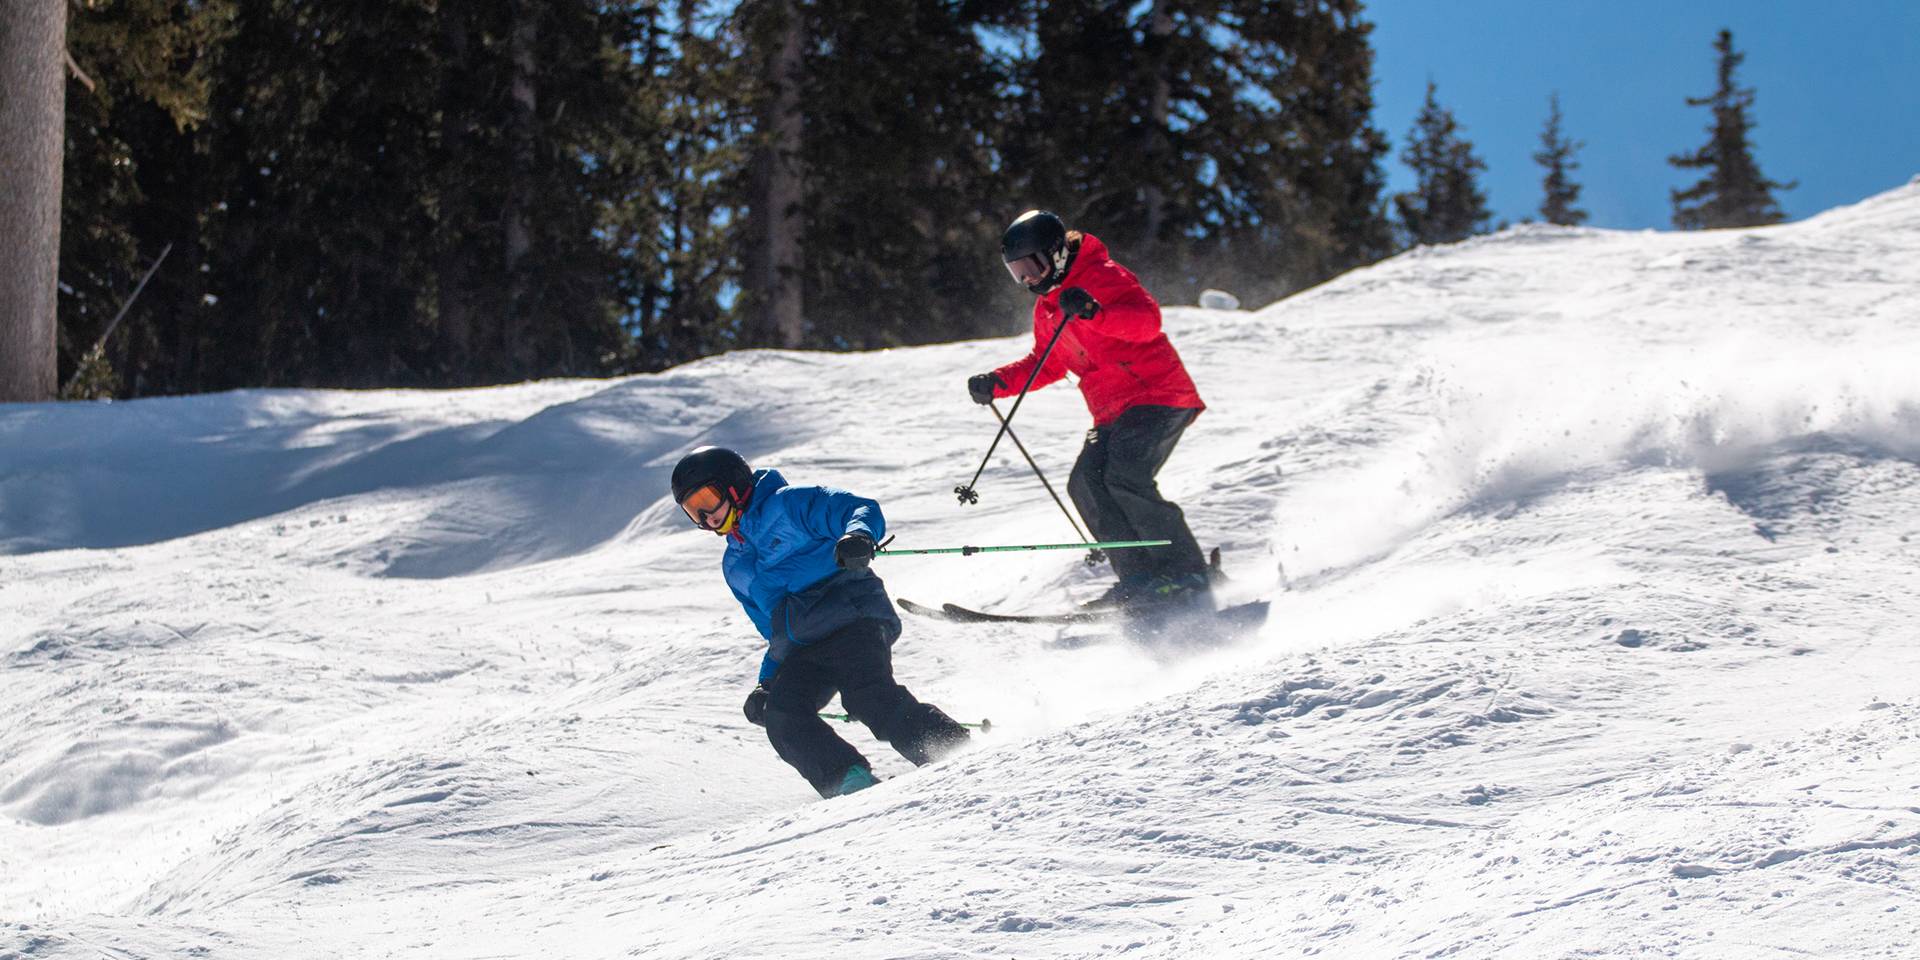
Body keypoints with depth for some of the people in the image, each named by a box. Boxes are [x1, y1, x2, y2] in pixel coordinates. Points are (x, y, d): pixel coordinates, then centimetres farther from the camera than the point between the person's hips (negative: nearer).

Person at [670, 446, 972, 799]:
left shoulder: (788, 504, 7)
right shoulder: (734, 566, 29)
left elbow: (865, 510, -4)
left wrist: (858, 535, -28)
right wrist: (767, 683, 20)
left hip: (852, 619, -7)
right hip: (801, 655, 7)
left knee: (869, 696, -30)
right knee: (781, 717, -21)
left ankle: (960, 755, -26)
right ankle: (852, 782, -29)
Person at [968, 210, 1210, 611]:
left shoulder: (1102, 277, -9)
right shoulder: (1046, 309, 19)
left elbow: (1148, 319, -23)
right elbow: (1047, 364, 29)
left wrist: (1095, 312, -39)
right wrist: (998, 382, 14)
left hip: (1158, 396, -9)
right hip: (1113, 413, 9)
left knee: (1124, 479, -24)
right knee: (1086, 484, -8)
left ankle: (1188, 578, -22)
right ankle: (1140, 580, -11)